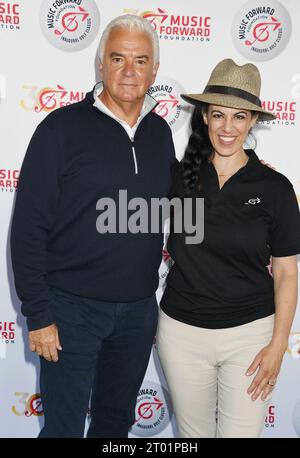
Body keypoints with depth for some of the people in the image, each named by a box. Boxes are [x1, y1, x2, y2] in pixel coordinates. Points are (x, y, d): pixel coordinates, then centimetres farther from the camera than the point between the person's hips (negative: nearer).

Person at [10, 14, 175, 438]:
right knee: (64, 426, 9)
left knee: (117, 420, 20)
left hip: (140, 308, 5)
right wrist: (38, 315, -12)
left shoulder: (160, 132, 5)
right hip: (73, 307, -4)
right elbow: (29, 228, -11)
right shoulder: (62, 128, -10)